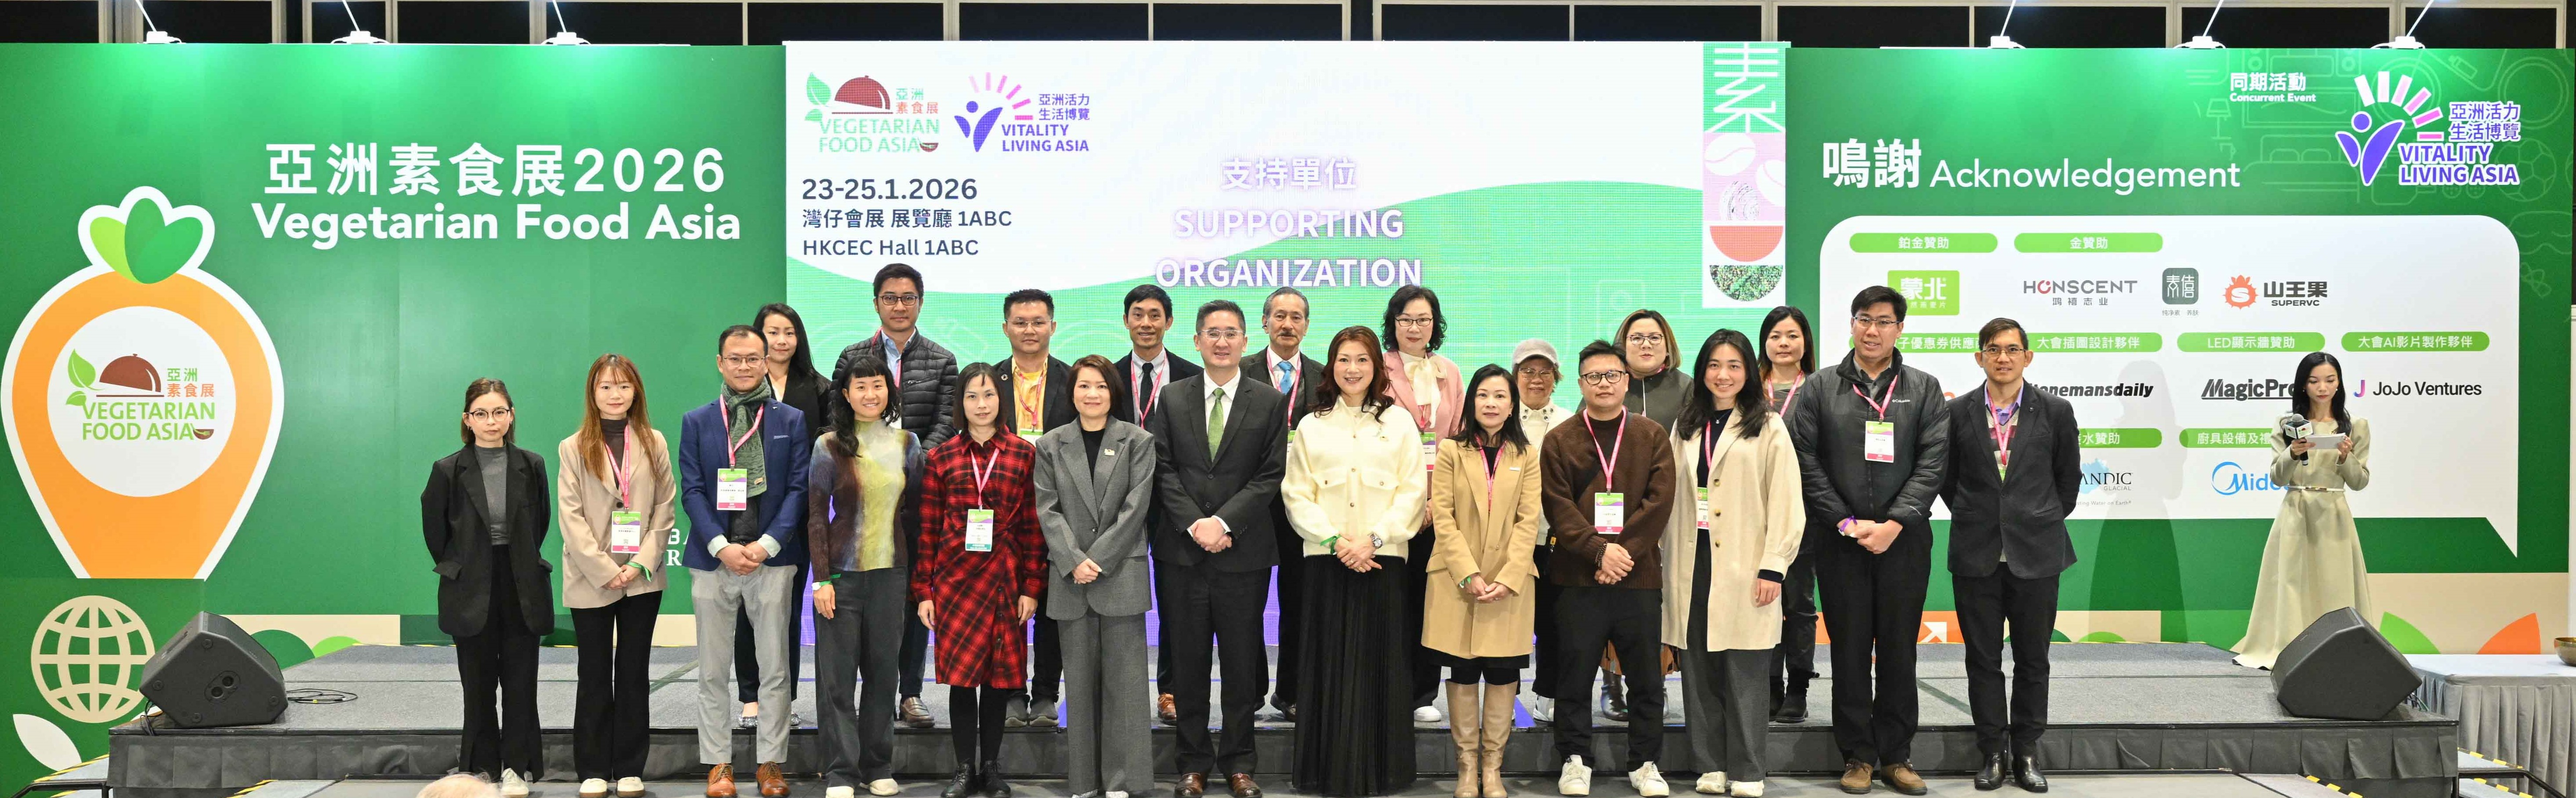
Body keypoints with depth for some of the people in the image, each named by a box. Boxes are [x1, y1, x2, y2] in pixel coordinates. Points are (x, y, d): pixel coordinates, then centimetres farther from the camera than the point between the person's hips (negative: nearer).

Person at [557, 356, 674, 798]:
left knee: (635, 675, 6)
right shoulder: (573, 448, 1)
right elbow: (572, 517, -4)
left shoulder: (654, 444, 5)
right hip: (590, 579, -1)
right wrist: (605, 571, -12)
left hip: (642, 579, 1)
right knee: (595, 678, 6)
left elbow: (664, 509, 3)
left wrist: (641, 564, -9)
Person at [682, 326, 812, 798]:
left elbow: (798, 489, 0)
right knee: (712, 671, 6)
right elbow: (691, 491, 2)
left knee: (775, 668, 2)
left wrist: (767, 545, -11)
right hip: (713, 559, 1)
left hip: (772, 558, -1)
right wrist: (721, 546, -11)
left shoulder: (792, 421, 6)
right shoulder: (696, 422, 8)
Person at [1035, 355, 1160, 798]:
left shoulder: (1138, 442, 3)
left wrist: (1099, 560, -11)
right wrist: (1075, 562, -11)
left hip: (1122, 574, -2)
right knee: (1079, 681, 5)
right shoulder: (1050, 445, 8)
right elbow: (1048, 510, 2)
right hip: (1070, 578, 2)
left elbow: (1135, 507, -4)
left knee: (1124, 679, -2)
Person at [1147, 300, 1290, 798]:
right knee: (1188, 662, 6)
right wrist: (1195, 524, -11)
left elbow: (1270, 476, -3)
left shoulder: (1270, 403, 4)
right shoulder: (1172, 399, 8)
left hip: (1244, 552, -1)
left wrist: (1224, 522, -13)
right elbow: (1163, 470, 2)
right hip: (1182, 551, 1)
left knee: (1242, 663, 6)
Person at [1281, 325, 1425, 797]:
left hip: (1383, 560, -1)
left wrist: (1373, 539, -11)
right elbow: (1297, 495, 4)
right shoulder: (1312, 426, 10)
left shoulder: (1398, 421, 8)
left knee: (1380, 665, 0)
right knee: (1330, 665, 1)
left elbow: (1412, 492, 1)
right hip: (1327, 561, 1)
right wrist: (1336, 541, -9)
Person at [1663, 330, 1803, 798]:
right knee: (1700, 671, 6)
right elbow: (1673, 498, 12)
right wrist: (1669, 563, 6)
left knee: (1745, 674, -1)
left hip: (1744, 570, -4)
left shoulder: (1768, 428, 2)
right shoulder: (1686, 427, 14)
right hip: (1693, 566, 4)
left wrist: (1773, 567, -10)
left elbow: (1785, 503, -3)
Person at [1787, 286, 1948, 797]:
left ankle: (1897, 755, 15)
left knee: (1899, 649, 6)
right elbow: (1806, 461, -1)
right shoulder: (1821, 388, 6)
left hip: (1903, 540, 1)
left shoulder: (1923, 388, 7)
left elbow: (1933, 462, -1)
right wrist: (1846, 523, -9)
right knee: (1850, 649, 4)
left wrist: (1894, 523, -12)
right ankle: (1857, 755, 11)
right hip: (1840, 540, 0)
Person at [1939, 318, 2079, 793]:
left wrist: (2043, 522, 9)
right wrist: (1973, 521, 8)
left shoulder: (2055, 412, 1)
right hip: (1976, 555, 0)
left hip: (2035, 554, 0)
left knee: (2033, 660, 7)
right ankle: (1992, 754, 14)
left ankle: (2027, 754, 18)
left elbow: (2069, 478, 11)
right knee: (1983, 659, 5)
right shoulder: (1958, 413, 1)